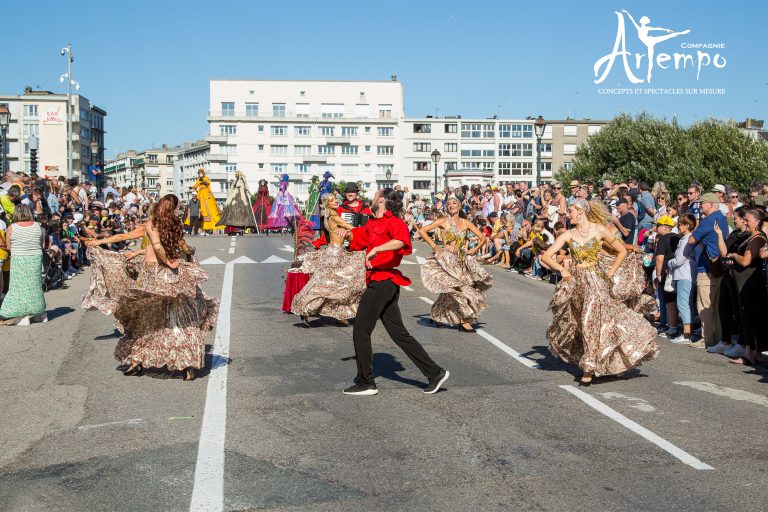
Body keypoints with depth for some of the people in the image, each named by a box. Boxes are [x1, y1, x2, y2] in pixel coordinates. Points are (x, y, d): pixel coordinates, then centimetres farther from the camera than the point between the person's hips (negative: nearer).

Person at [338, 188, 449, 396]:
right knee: (399, 333, 10)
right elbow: (358, 238, 32)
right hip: (381, 283, 9)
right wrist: (347, 233, 11)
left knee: (361, 331, -2)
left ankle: (365, 383, 7)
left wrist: (376, 249, -38)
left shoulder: (393, 222, -11)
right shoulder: (373, 224, 18)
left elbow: (401, 240, -32)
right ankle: (435, 373, 12)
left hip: (383, 282, -9)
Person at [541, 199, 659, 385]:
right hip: (575, 281, 3)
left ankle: (589, 369, -4)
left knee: (592, 320, -10)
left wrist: (610, 273, 2)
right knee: (581, 323, 6)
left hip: (596, 280, -3)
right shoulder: (568, 235, 6)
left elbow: (622, 251, 7)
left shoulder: (599, 230, 0)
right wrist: (562, 269, -13)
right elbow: (546, 256, 1)